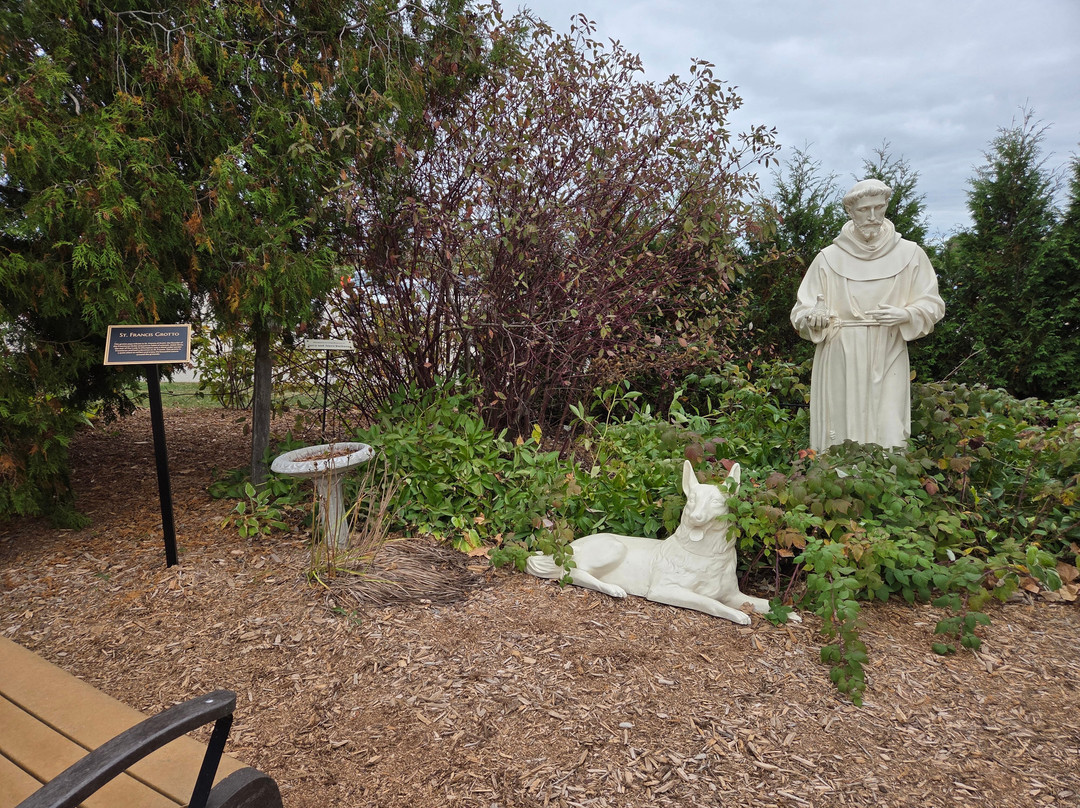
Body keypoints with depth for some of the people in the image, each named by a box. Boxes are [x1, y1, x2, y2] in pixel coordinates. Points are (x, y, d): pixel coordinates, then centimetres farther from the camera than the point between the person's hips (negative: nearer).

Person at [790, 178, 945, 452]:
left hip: (887, 360, 1)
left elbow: (932, 306, 9)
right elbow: (801, 311, 3)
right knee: (840, 440, -1)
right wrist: (814, 316, -20)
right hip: (840, 361, 0)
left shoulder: (910, 254, 7)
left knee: (887, 433, -5)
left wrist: (905, 314, -12)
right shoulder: (828, 258, 4)